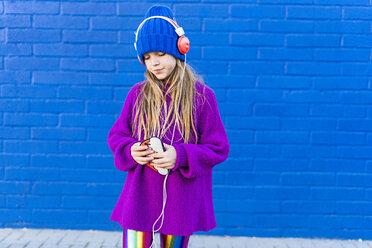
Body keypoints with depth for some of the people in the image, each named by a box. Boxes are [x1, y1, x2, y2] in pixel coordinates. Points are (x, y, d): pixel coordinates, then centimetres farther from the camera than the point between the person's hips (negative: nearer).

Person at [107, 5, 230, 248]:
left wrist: (181, 155, -19)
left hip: (181, 201, -1)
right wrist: (130, 150, -14)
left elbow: (219, 148, -4)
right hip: (139, 198, 1)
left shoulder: (202, 96, -6)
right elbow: (116, 136, 8)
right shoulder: (137, 94, 0)